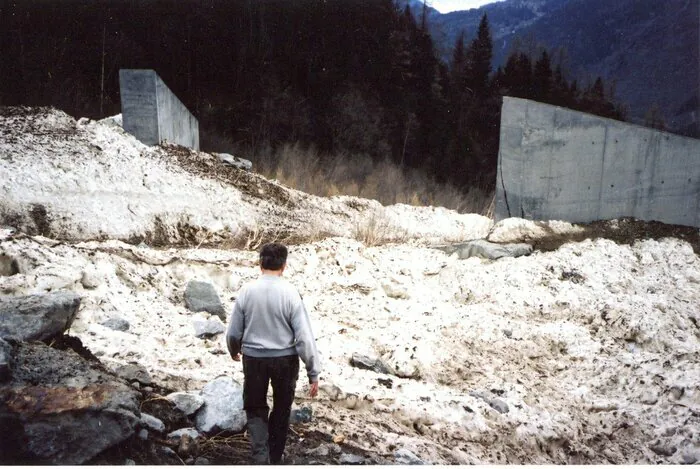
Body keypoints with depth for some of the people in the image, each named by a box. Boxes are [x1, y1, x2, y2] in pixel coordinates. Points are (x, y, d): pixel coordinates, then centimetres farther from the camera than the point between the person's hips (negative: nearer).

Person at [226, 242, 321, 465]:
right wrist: (313, 372, -7)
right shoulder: (290, 293, -14)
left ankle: (261, 458, 3)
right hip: (285, 359, -1)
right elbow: (304, 337, -15)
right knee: (281, 410, 19)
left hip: (254, 358, 1)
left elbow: (233, 332, 0)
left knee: (255, 409, 18)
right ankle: (274, 458, 33)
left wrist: (234, 352, 22)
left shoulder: (247, 291, -9)